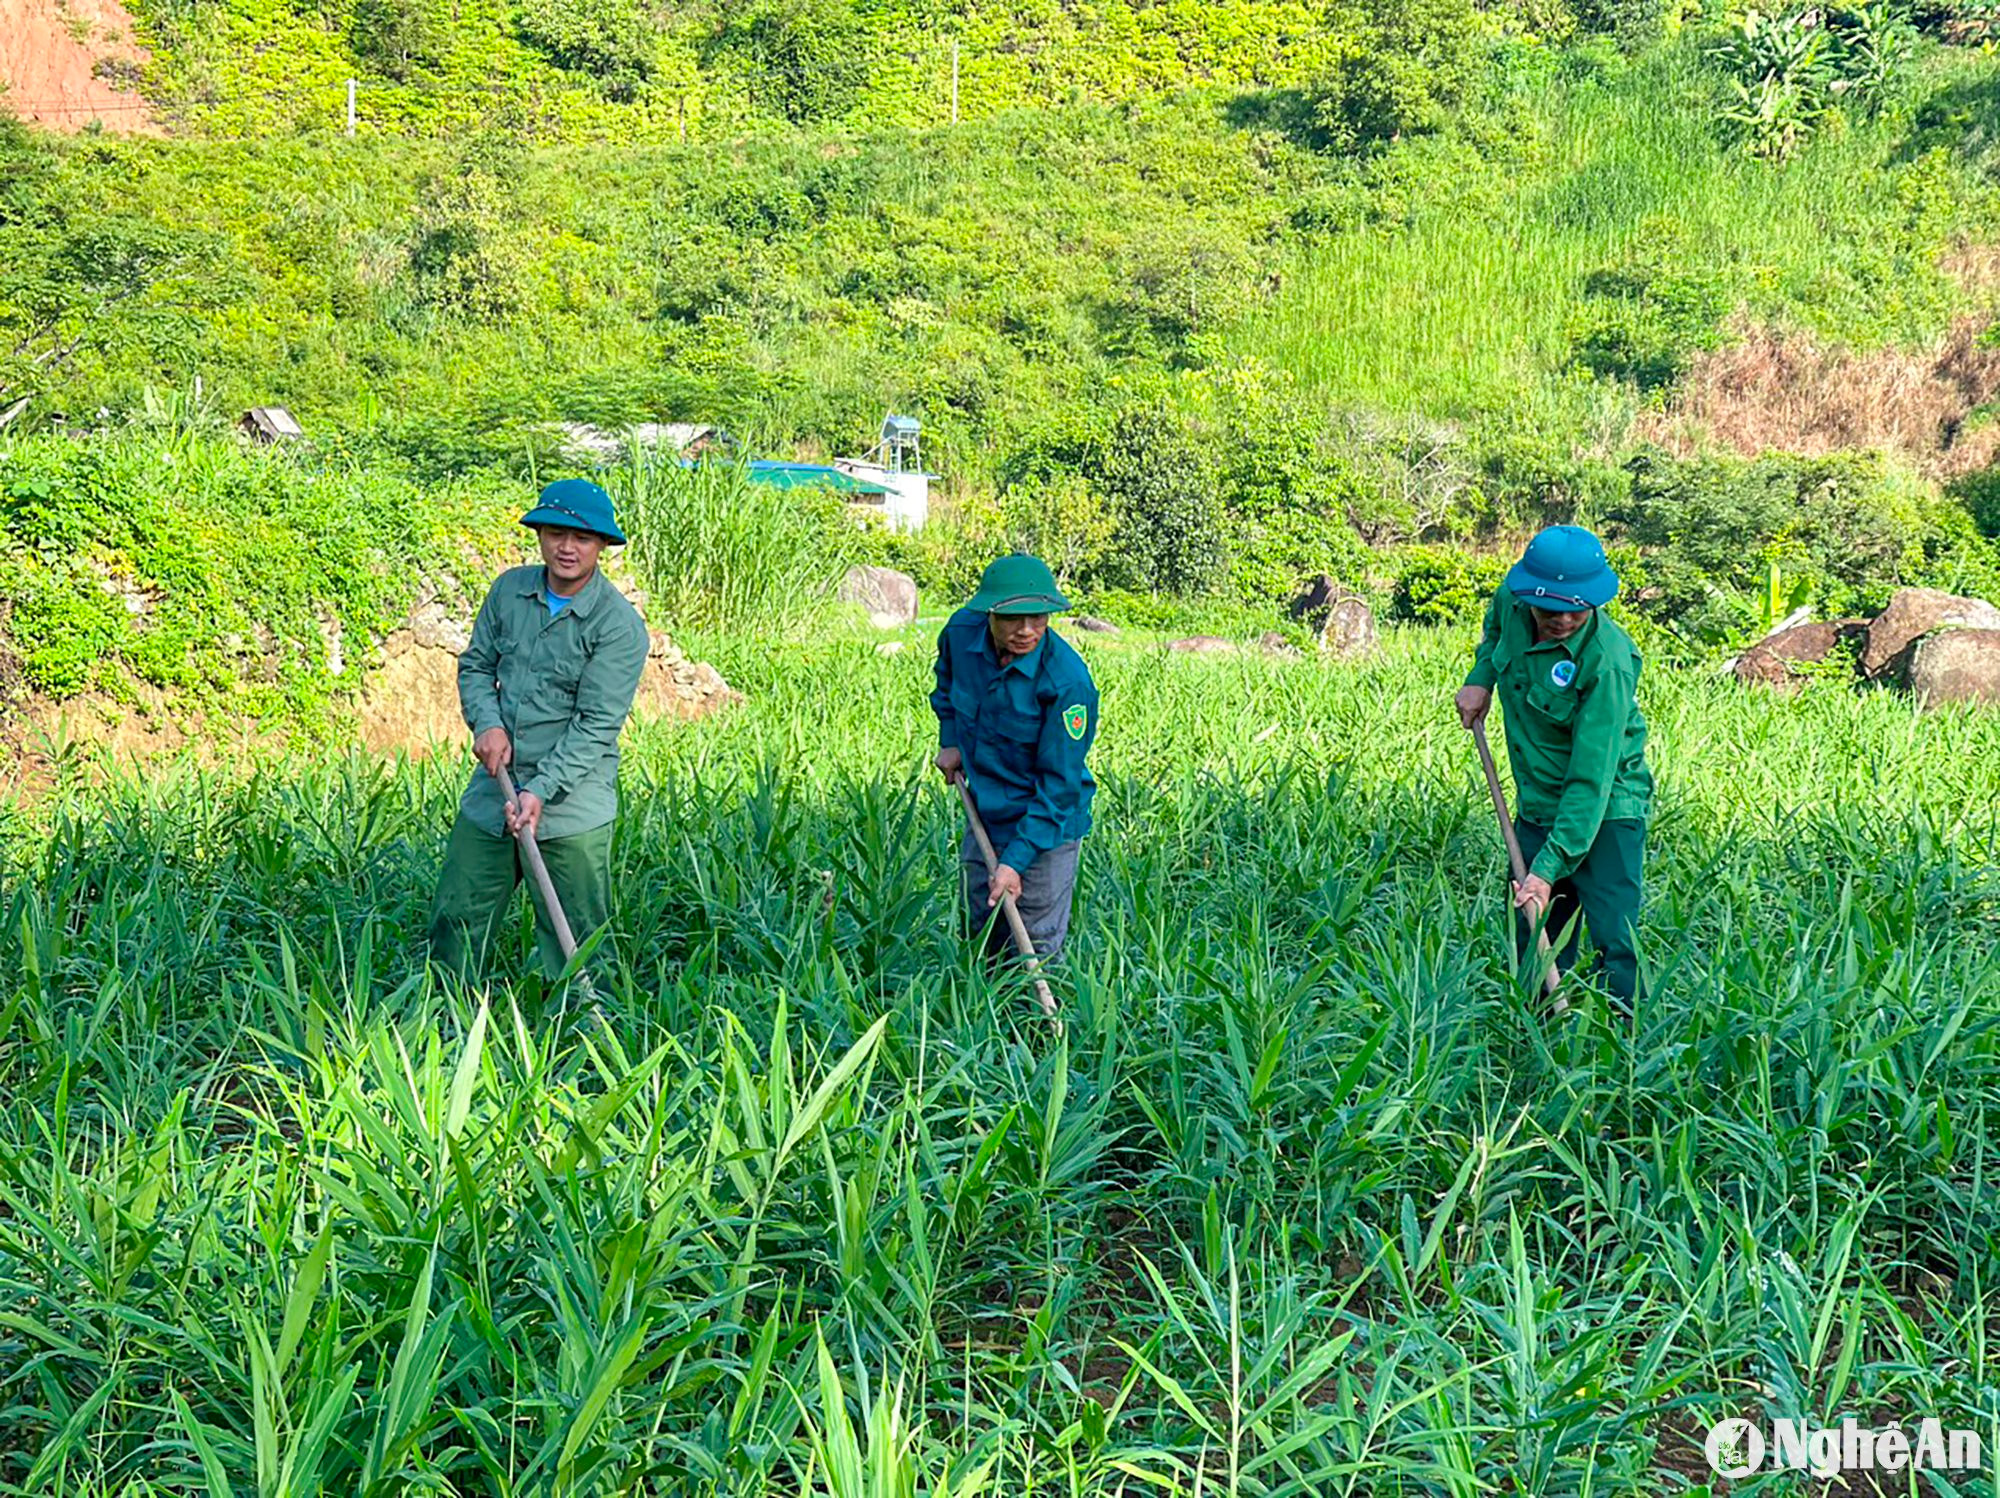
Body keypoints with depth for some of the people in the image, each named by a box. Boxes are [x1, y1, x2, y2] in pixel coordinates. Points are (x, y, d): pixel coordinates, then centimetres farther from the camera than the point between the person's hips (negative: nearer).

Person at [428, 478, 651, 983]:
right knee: (456, 917, 11)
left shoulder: (621, 626, -11)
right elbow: (475, 664, 15)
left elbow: (597, 725, -14)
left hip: (572, 806, -5)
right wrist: (487, 722, -5)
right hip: (493, 786, 5)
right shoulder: (510, 589, 4)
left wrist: (540, 791, -21)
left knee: (574, 939, -1)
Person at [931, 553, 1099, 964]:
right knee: (977, 936, 20)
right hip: (983, 817, 6)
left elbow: (1060, 785, -22)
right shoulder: (962, 632, -12)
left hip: (1045, 825, -6)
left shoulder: (1067, 681, -28)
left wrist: (1016, 860, -24)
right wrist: (950, 739, 7)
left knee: (1036, 954, 0)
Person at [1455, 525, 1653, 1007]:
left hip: (1604, 811, -6)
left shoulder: (1608, 663, -27)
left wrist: (1549, 868, -33)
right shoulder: (1513, 600, -9)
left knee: (1615, 945, -10)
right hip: (1536, 805, 7)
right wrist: (1481, 678, 5)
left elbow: (1591, 781, -29)